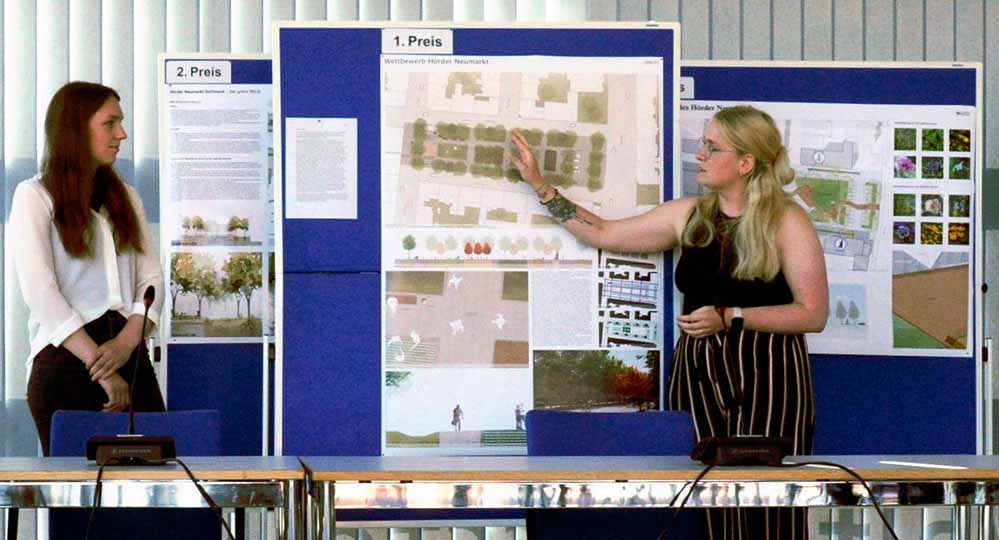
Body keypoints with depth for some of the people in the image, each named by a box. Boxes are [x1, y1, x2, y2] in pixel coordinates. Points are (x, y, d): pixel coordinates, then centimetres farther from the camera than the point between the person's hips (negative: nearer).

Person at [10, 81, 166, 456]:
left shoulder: (124, 197, 18)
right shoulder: (34, 197, 0)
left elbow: (151, 278, 10)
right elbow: (39, 292, -11)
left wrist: (127, 341, -10)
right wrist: (101, 367, -16)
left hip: (129, 357, 5)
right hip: (65, 359, -5)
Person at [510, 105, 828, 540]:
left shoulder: (786, 222, -4)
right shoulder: (687, 216, 10)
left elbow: (813, 313, -8)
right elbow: (603, 235, 18)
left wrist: (730, 318, -15)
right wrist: (540, 186, 15)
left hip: (765, 380, -4)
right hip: (698, 374, 4)